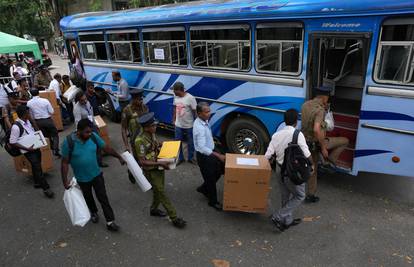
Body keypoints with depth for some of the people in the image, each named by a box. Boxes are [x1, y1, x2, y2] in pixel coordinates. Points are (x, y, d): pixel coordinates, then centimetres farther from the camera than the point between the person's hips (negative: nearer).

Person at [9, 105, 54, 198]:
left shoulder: (27, 121, 3)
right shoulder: (16, 126, -21)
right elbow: (12, 142, -18)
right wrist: (27, 148, -20)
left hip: (35, 147, 8)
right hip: (28, 151, -8)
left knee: (36, 166, 20)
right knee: (37, 167, -10)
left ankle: (37, 182, 40)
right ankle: (46, 188, -5)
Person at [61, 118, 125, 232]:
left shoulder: (93, 136, -15)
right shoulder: (68, 142, -23)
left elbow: (106, 148, -3)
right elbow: (65, 162, -15)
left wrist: (119, 157, 1)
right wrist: (65, 180, -17)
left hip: (96, 174, 1)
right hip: (82, 178, -1)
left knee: (103, 198, 6)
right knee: (88, 197, 23)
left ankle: (110, 222, 16)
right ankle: (94, 212, 51)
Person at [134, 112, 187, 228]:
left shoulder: (152, 135, -1)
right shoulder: (140, 141, -26)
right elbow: (142, 162, -26)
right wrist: (160, 163, -30)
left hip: (159, 167, 8)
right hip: (151, 171, -8)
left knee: (158, 190, 22)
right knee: (162, 193, -1)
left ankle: (154, 209, 44)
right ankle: (174, 218, 5)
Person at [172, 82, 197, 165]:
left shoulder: (190, 98, -21)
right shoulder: (176, 97, -3)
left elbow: (195, 111, -16)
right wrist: (174, 119, 12)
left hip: (189, 125, -5)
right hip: (178, 125, 5)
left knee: (190, 143, 14)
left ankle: (191, 157, 34)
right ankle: (180, 158, 33)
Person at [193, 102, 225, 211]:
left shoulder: (204, 121, 0)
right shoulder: (199, 127, -30)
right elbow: (202, 148, -34)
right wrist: (218, 155, -35)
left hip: (209, 152, 9)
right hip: (203, 156, -9)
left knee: (219, 170, 22)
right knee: (210, 178, 7)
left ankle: (203, 188, 41)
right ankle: (213, 201, 30)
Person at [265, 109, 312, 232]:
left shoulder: (276, 135, 1)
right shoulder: (297, 134, -15)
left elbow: (267, 155, -2)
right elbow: (306, 154, -16)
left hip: (282, 171, 6)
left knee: (286, 197, 21)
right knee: (299, 196, 12)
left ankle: (287, 220, 34)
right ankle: (278, 217, 6)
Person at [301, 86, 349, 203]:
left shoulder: (306, 104, 2)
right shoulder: (320, 110, -23)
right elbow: (316, 129, -35)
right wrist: (323, 148, -27)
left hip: (307, 142, 8)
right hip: (317, 143, -8)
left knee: (313, 168, 20)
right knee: (344, 141, 13)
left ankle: (310, 195, 27)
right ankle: (330, 161, 11)